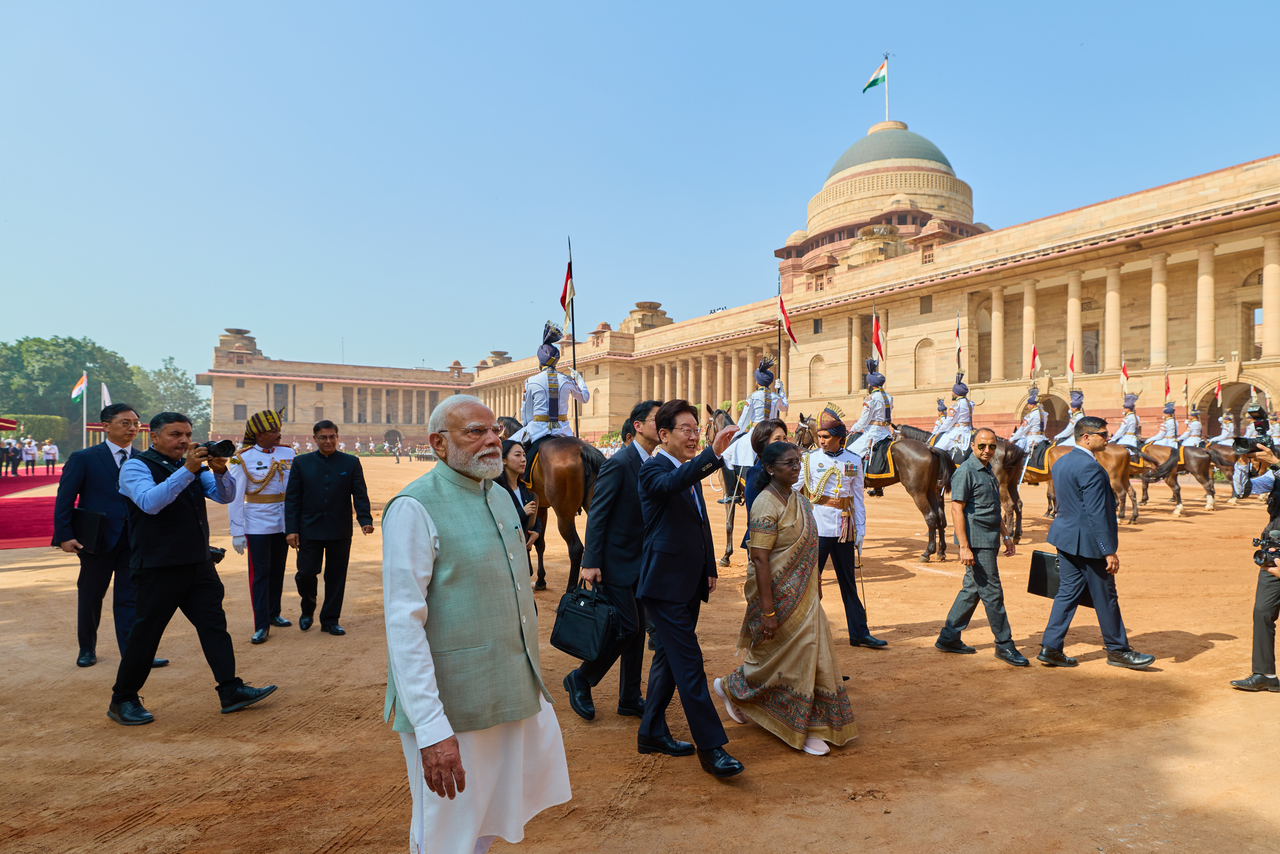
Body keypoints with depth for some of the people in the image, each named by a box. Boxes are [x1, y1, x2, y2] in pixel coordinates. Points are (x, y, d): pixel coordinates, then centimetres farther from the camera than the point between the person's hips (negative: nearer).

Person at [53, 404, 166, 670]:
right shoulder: (83, 459, -2)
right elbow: (64, 500, -3)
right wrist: (64, 536, -10)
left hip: (134, 541, 2)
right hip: (97, 539, -1)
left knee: (129, 598, 3)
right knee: (90, 598, 14)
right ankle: (87, 649, 32)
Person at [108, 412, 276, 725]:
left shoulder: (193, 466, 13)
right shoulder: (136, 466, -6)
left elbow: (225, 496, 4)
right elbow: (150, 502, -24)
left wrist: (220, 471, -16)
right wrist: (187, 471, -29)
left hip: (199, 564, 6)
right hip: (158, 568, -6)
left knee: (214, 624, 4)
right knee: (146, 632, 4)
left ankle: (231, 691, 7)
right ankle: (123, 701, 21)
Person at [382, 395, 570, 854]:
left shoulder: (500, 497, 8)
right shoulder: (414, 508, -17)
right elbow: (404, 626, -21)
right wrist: (431, 728, -25)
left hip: (518, 693, 7)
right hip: (453, 708, -7)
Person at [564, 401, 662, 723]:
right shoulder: (618, 464, -15)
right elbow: (597, 514, -16)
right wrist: (590, 562, -19)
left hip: (640, 563, 8)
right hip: (616, 561, -8)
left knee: (637, 630, 12)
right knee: (626, 627, -8)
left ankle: (630, 698, 24)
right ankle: (580, 679, 14)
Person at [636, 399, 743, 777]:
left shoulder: (690, 470, 15)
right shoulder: (653, 469, -12)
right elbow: (672, 484, -38)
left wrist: (710, 568, 21)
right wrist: (714, 452, -48)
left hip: (688, 583, 9)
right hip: (665, 583, -9)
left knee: (669, 657, 16)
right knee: (689, 663, -6)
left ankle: (652, 733, 29)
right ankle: (710, 746, 1)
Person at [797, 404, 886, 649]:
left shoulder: (854, 461, 4)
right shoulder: (811, 458, -2)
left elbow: (858, 498, 8)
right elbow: (793, 489, 1)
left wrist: (860, 533, 5)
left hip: (844, 529, 3)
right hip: (817, 528, -3)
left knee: (849, 583, 12)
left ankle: (859, 633, 20)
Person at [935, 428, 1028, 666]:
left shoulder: (987, 471, 16)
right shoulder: (965, 472, -13)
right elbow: (957, 509, -18)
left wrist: (1005, 534, 24)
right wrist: (964, 547, -22)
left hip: (989, 541, 10)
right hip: (977, 542, -10)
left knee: (972, 589, 13)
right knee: (992, 593, -2)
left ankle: (948, 638, 22)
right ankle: (1004, 645, 9)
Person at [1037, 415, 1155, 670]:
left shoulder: (1060, 462, 9)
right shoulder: (1090, 468, -20)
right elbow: (1097, 514, -22)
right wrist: (1109, 551, -18)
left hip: (1065, 537, 9)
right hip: (1088, 542, -9)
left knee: (1067, 592, 12)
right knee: (1105, 596, 7)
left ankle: (1050, 647, 12)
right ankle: (1117, 650, 22)